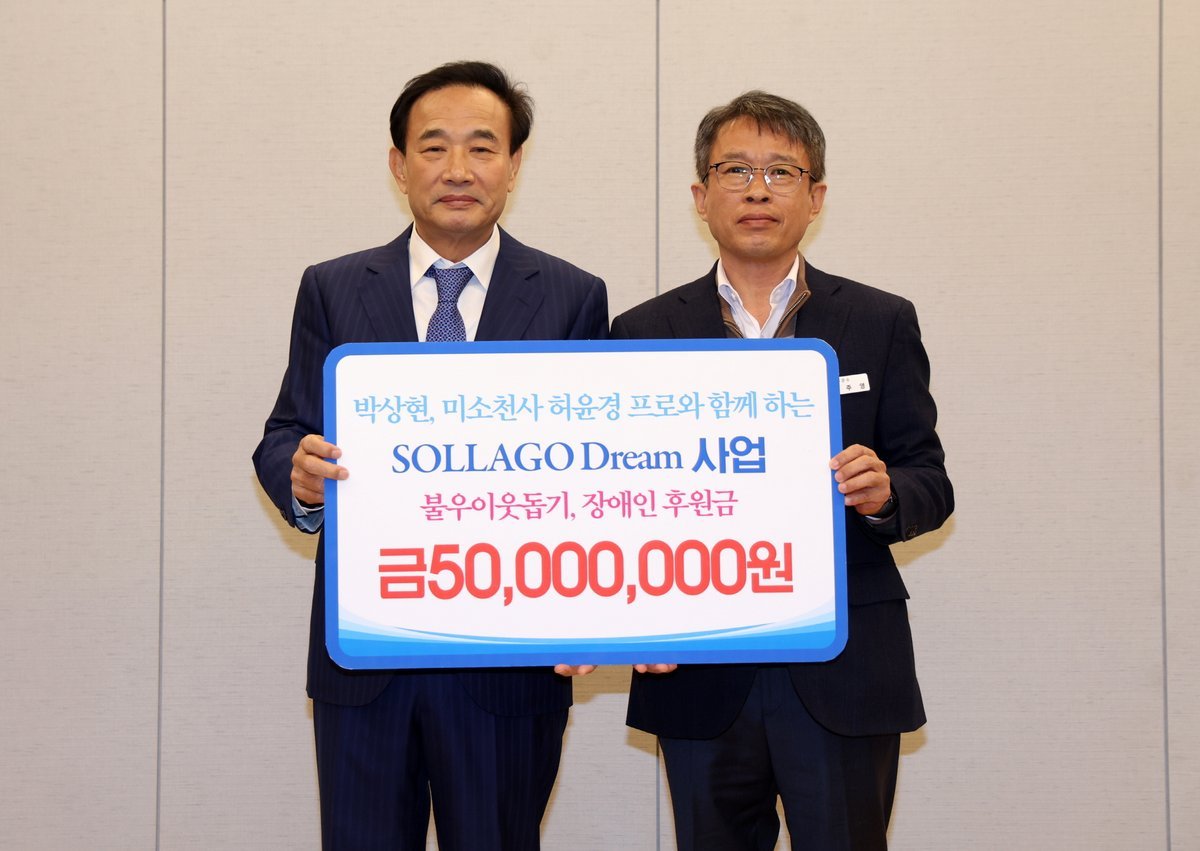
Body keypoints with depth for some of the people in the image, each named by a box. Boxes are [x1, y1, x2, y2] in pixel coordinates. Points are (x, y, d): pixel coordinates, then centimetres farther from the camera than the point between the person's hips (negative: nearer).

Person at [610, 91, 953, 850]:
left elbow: (931, 484, 5)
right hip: (699, 678, 1)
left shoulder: (882, 324, 6)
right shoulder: (645, 334, 7)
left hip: (843, 675, -1)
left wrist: (884, 494, -19)